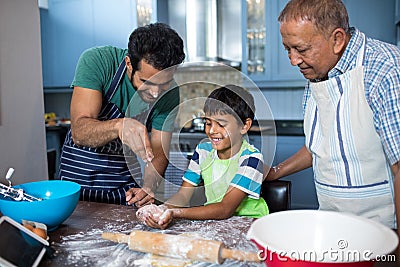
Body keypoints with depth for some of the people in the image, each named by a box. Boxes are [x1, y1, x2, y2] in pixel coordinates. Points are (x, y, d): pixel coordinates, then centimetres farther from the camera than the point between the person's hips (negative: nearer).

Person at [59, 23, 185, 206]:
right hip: (80, 176, -1)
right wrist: (119, 125, -47)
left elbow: (159, 151, -8)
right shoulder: (96, 60, -21)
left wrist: (149, 187, -26)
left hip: (130, 183, 2)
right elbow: (79, 132, -28)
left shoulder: (170, 94, -13)